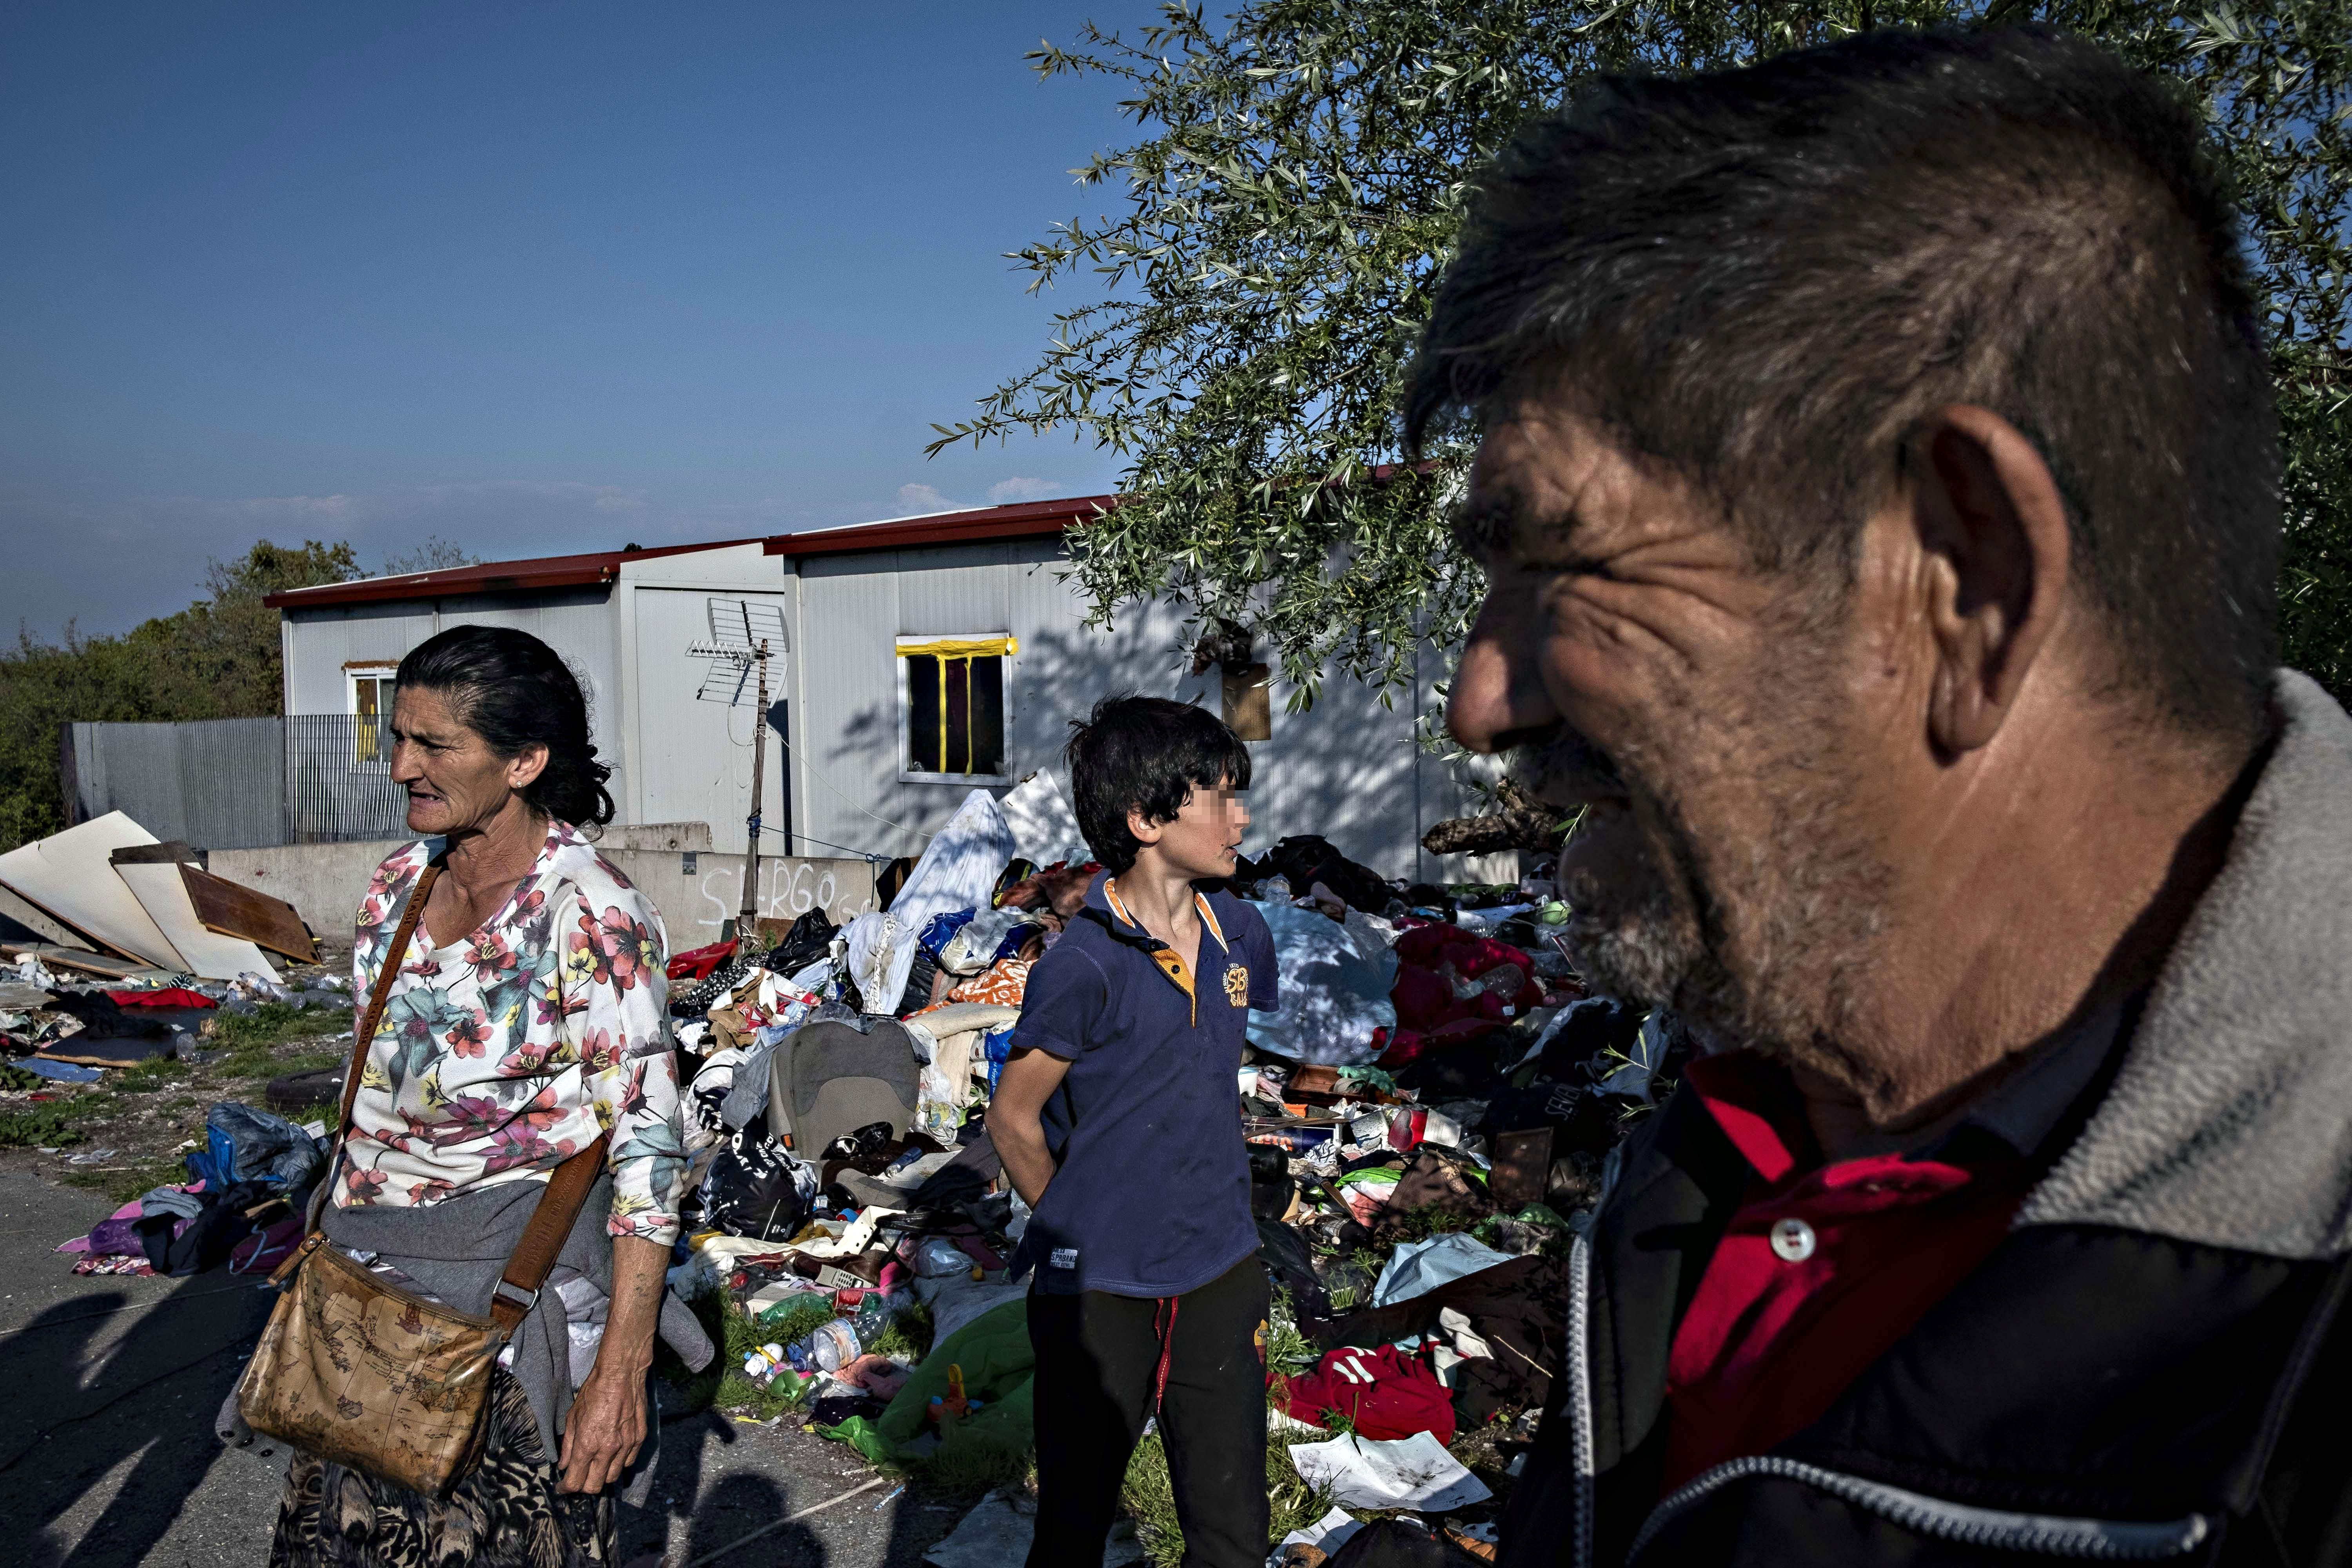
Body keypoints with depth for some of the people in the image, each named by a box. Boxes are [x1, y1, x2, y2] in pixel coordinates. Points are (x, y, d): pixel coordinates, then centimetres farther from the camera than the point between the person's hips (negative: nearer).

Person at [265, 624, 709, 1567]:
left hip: (510, 1273, -6)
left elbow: (647, 1142, -19)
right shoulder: (400, 885, 1)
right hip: (368, 1271, 6)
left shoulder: (591, 914, -20)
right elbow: (370, 1084, 13)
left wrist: (621, 1368, -20)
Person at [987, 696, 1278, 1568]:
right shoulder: (1084, 967, -18)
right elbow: (1013, 1121, -7)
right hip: (1097, 1296, -5)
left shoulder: (1241, 937, 1)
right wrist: (1079, 1233, 4)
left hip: (1220, 1282, 5)